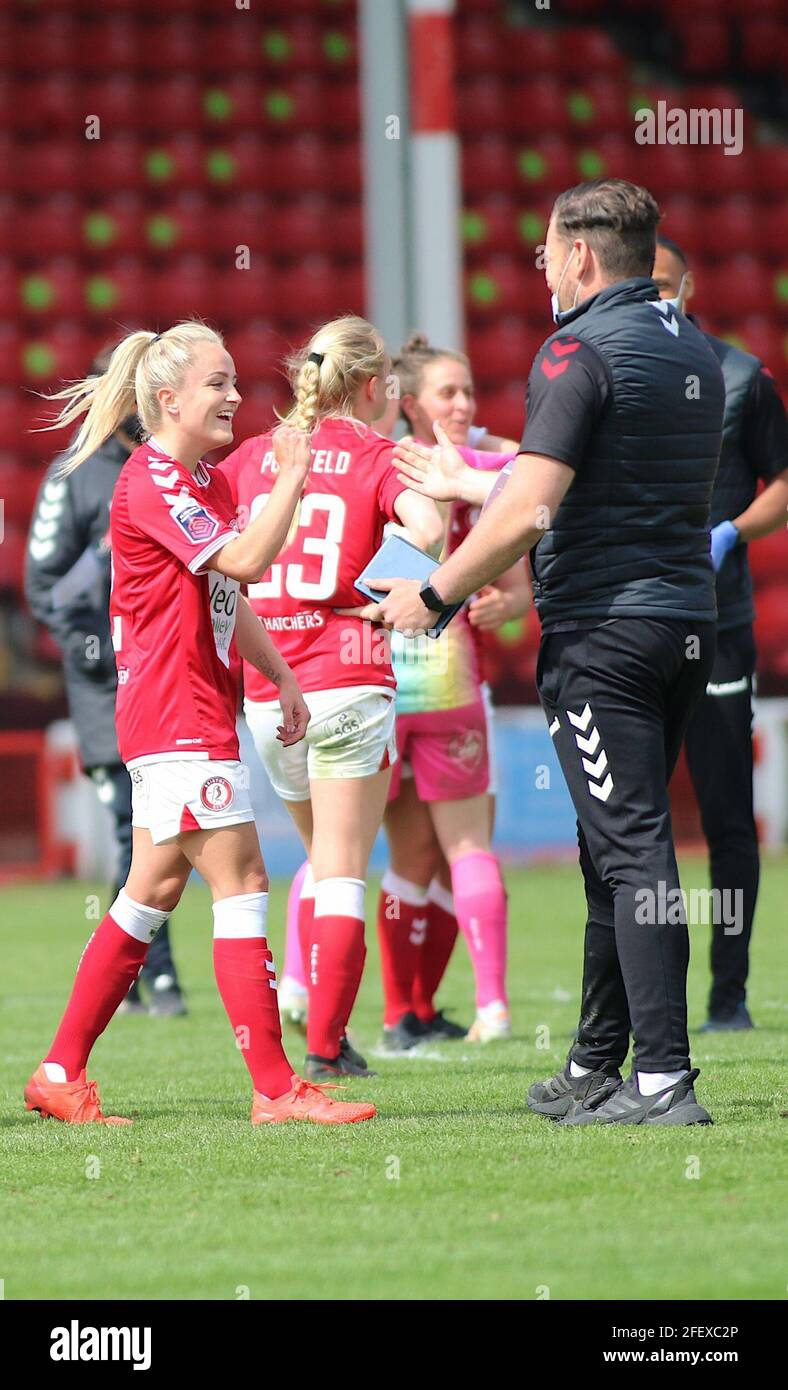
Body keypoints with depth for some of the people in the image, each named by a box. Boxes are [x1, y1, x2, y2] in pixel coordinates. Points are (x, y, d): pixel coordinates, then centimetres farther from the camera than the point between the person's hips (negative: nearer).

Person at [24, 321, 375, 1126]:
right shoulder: (151, 482, -14)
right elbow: (244, 560, -24)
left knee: (155, 890, 12)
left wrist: (282, 677, 22)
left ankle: (61, 1074, 16)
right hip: (175, 715, -10)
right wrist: (291, 481, -16)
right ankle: (274, 1089, -12)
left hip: (197, 712, 10)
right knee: (241, 884, -11)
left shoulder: (206, 482, 17)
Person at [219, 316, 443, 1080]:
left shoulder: (255, 456, 11)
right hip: (347, 676, -5)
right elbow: (427, 530, -20)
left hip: (264, 689, 5)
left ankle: (322, 1025, 18)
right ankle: (325, 1046, -4)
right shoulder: (379, 457, -2)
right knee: (342, 873, 0)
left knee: (321, 859, 22)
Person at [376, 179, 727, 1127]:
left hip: (602, 633, -8)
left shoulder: (582, 350, -13)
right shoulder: (694, 351, 14)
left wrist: (430, 596, -9)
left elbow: (529, 512, -20)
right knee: (619, 846, 15)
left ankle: (663, 1078, -13)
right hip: (686, 622, 8)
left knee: (631, 852, -9)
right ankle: (594, 1070, 21)